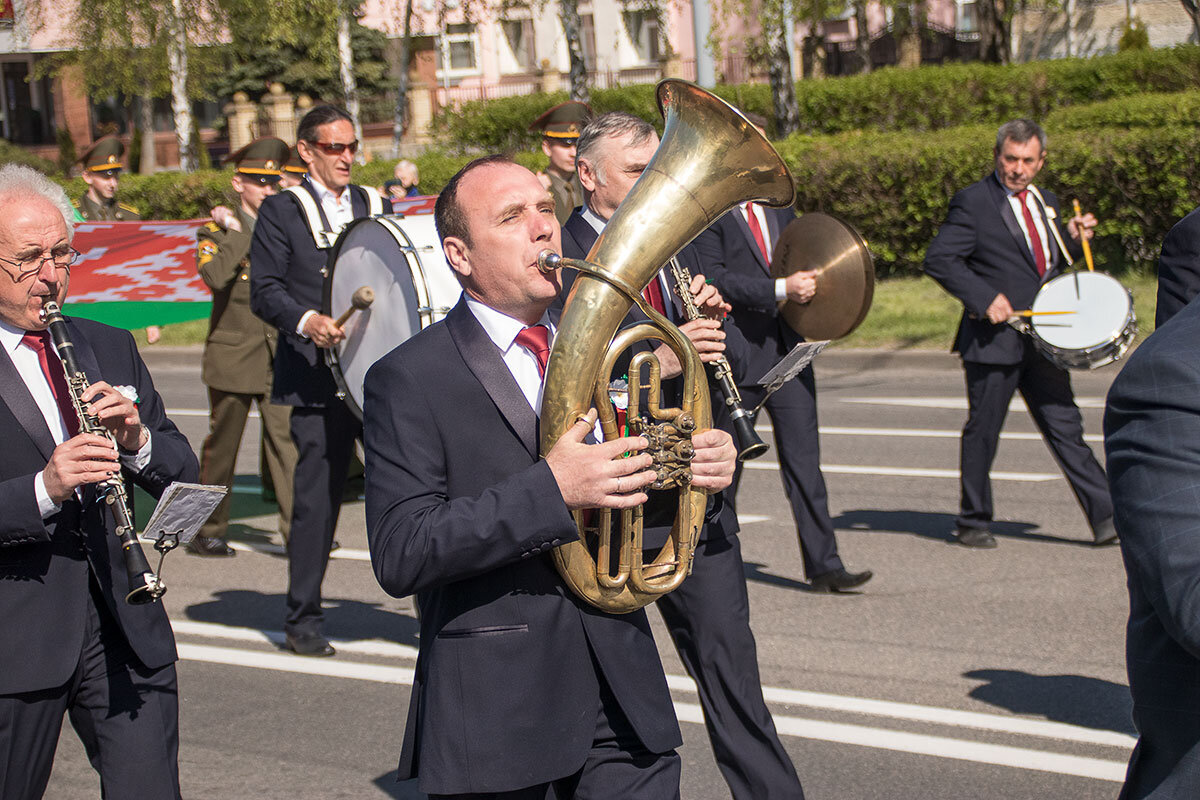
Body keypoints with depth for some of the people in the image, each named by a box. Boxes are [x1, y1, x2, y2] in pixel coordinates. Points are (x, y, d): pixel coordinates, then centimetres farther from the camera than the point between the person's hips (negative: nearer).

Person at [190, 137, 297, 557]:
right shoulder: (217, 231, 0)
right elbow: (215, 274, -20)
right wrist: (239, 234, -15)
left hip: (280, 355, 2)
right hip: (233, 356, -2)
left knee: (287, 438, -10)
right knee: (221, 445, 8)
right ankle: (208, 531, 21)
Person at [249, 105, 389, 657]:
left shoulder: (376, 207, 18)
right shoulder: (282, 212, 4)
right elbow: (264, 291, -4)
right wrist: (308, 321, -21)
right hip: (319, 378, -3)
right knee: (317, 499, -1)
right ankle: (303, 620, 11)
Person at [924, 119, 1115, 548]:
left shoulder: (1046, 203, 15)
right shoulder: (973, 201, -7)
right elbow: (938, 260, -13)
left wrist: (1073, 238, 4)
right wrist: (984, 296, -21)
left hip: (1042, 339, 5)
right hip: (994, 337, -5)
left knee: (1065, 425, 4)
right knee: (983, 431, 4)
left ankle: (1105, 516, 3)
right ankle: (973, 522, 17)